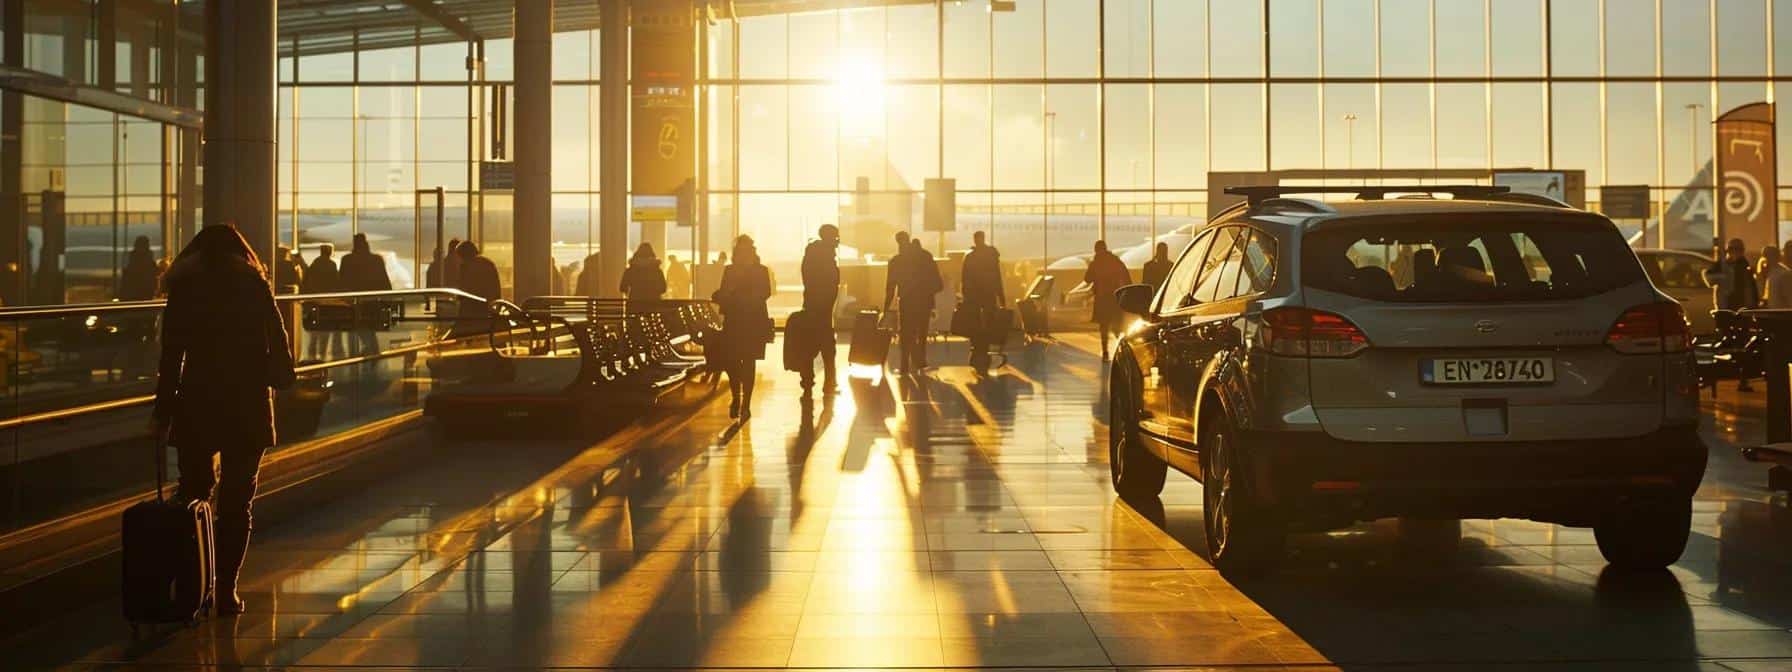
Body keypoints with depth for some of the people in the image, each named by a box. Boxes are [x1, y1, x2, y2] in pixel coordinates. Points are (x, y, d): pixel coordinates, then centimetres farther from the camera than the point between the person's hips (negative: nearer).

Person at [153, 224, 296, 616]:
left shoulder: (183, 290, 2)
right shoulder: (255, 287, 2)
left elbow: (171, 359, -1)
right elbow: (278, 346, -1)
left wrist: (163, 413, 1)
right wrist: (278, 377, 16)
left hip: (196, 406, 0)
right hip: (248, 407, 0)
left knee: (194, 496, 11)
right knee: (237, 502, 5)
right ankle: (226, 590, 3)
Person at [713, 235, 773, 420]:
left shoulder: (761, 270, 3)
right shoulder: (729, 270, 12)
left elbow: (765, 293, -10)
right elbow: (723, 294, 9)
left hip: (754, 321, -2)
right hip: (732, 321, 2)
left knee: (748, 362, -2)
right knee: (729, 361, -5)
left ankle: (745, 404, 4)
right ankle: (736, 397, 17)